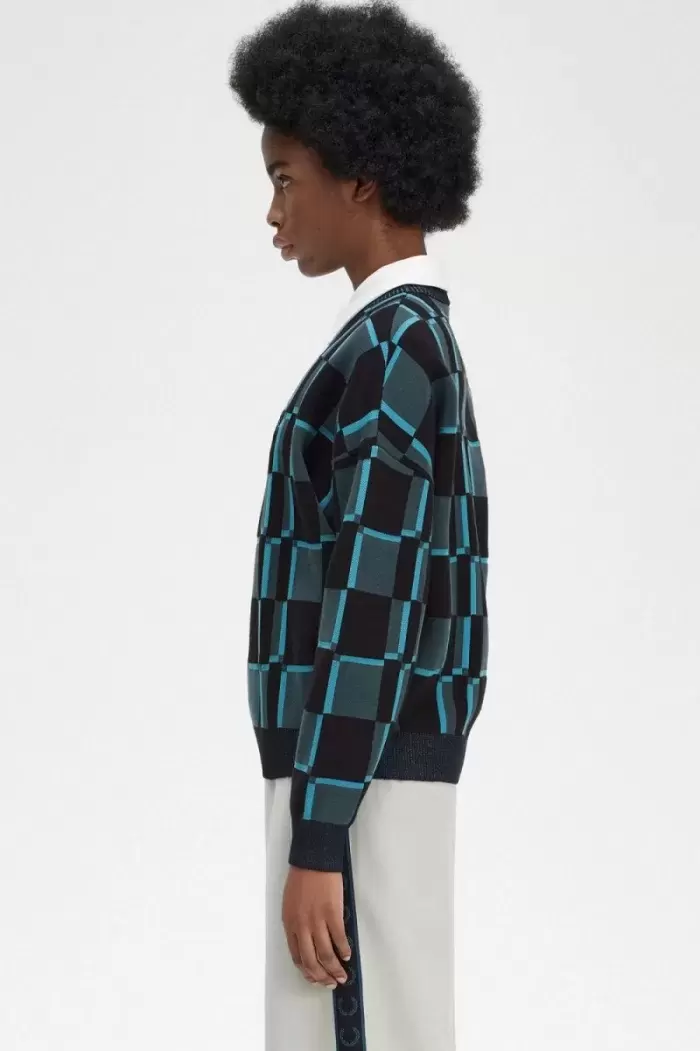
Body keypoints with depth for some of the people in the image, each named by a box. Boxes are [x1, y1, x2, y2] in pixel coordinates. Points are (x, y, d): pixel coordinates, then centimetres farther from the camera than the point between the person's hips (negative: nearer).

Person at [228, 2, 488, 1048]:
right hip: (375, 785, 10)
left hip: (357, 792, -10)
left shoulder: (392, 348, -15)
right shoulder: (414, 349, 18)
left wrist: (315, 844, -21)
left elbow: (369, 602, -21)